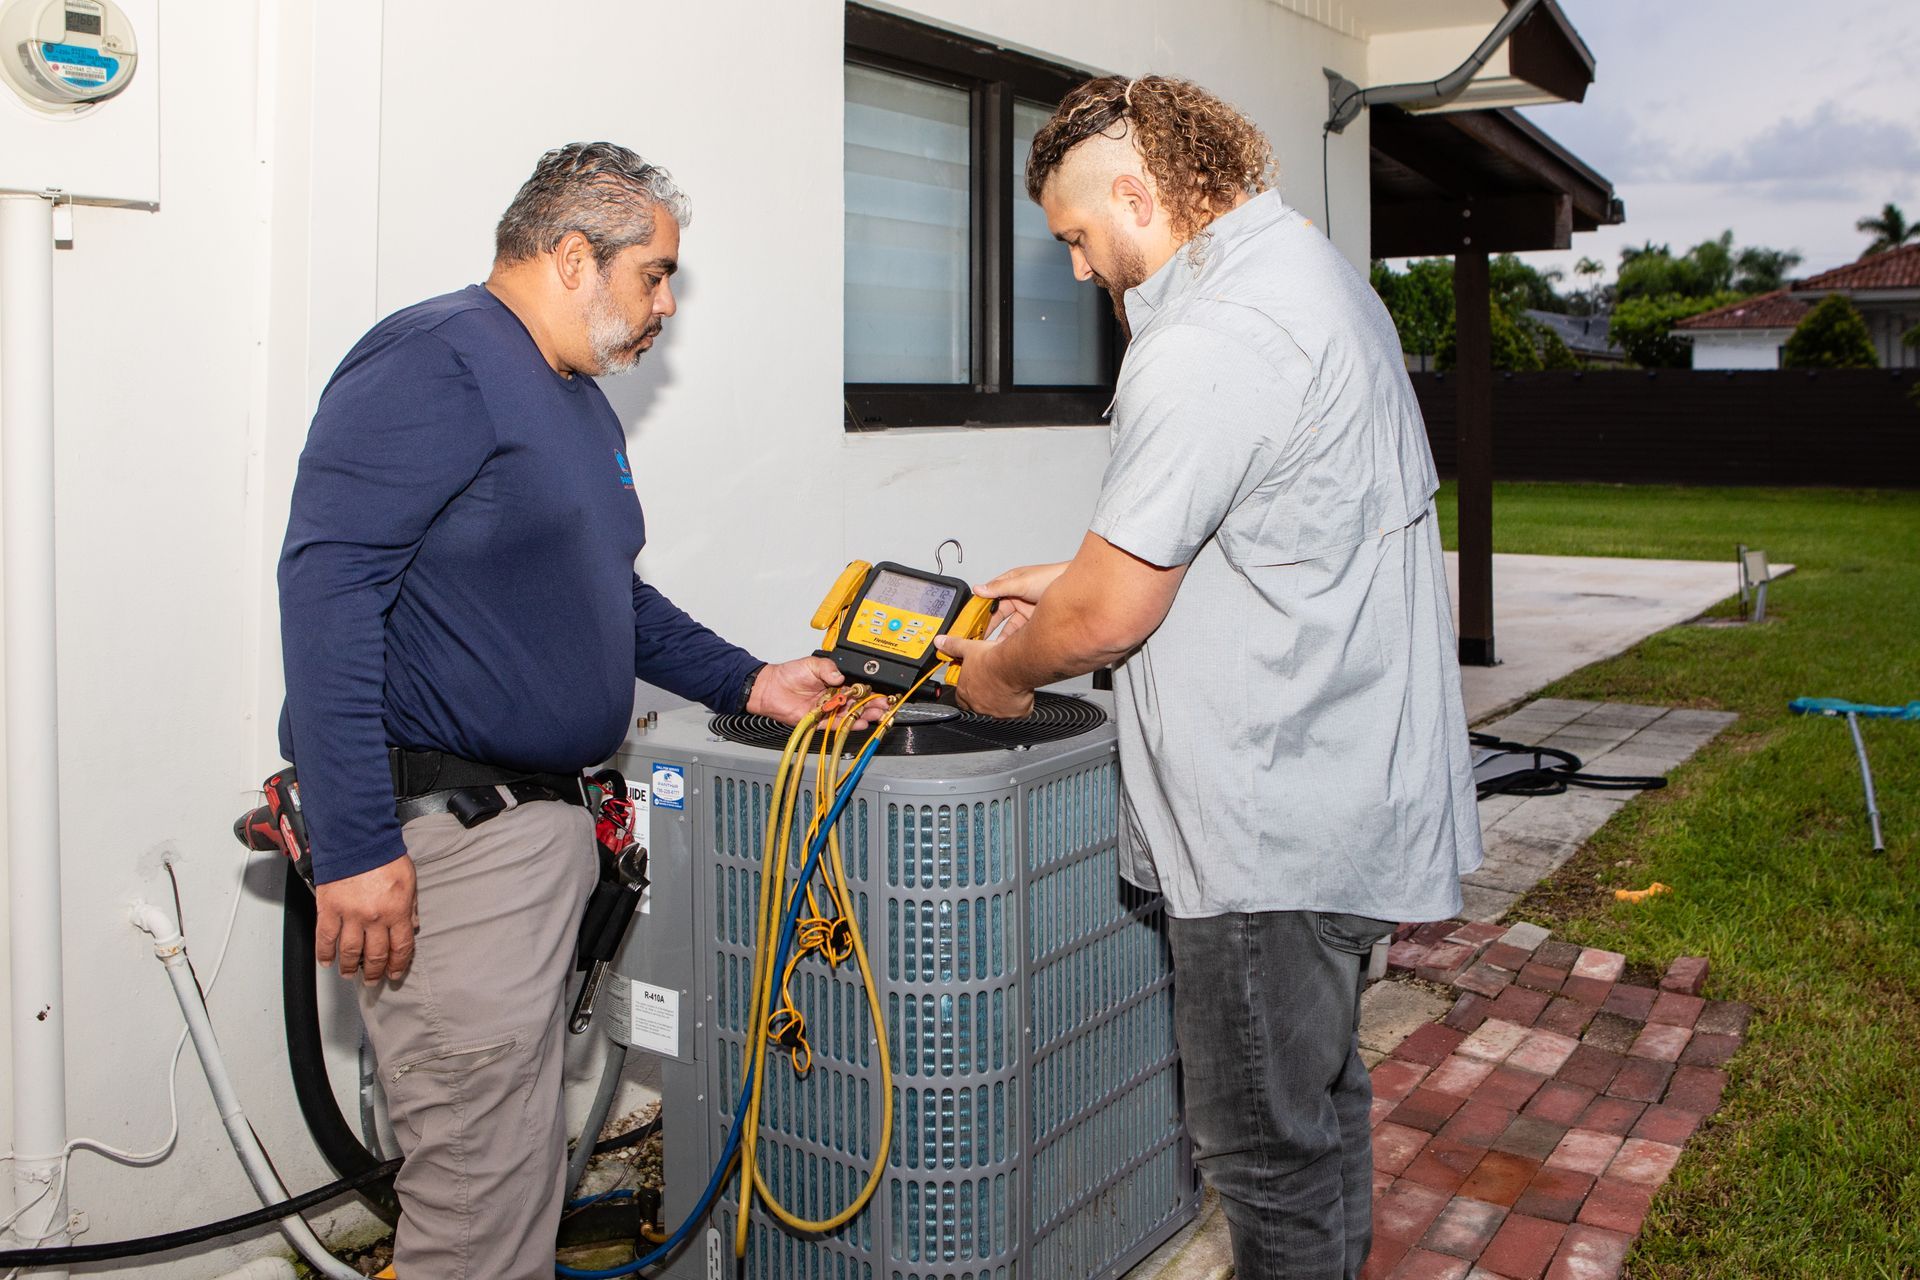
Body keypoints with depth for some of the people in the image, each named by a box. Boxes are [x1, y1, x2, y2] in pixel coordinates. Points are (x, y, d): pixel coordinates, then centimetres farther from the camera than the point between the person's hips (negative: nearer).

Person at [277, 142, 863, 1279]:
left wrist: (748, 683, 19)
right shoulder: (436, 362, -13)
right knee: (486, 1184, -3)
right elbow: (327, 587, -22)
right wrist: (354, 845, -26)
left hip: (542, 824, 10)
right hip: (441, 833, -10)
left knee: (524, 1156, 19)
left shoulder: (582, 402, 19)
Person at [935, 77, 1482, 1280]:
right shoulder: (1316, 271, 13)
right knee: (1322, 1094, 24)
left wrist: (1004, 669, 2)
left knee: (1265, 1142, 4)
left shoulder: (1210, 345, -22)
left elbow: (1109, 615, -18)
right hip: (1348, 794, 11)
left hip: (1278, 824, -11)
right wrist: (1081, 577, 18)